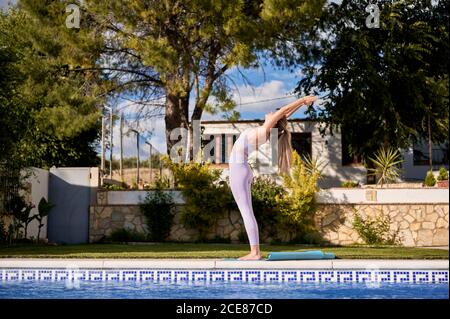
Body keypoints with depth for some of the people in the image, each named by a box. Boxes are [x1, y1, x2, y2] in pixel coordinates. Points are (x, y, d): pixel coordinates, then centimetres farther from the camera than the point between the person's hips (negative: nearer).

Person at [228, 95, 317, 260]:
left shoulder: (264, 130, -14)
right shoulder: (265, 132, 7)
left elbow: (283, 112, -15)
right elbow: (283, 116, 13)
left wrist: (302, 101, -10)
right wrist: (302, 101, 19)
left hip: (238, 170, -9)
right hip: (242, 170, 9)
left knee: (246, 212, -11)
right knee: (247, 212, 8)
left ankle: (255, 252, -14)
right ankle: (255, 251, 6)